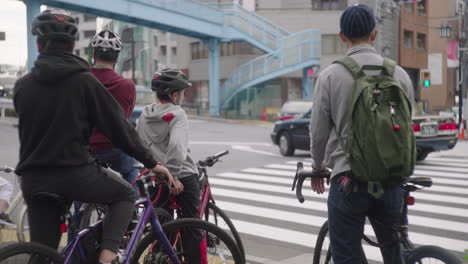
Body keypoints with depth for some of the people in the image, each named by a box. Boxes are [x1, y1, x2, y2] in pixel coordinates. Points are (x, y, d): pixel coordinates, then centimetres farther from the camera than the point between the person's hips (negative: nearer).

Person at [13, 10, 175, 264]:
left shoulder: (22, 85, 7)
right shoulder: (84, 81, -6)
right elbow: (118, 126, -4)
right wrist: (151, 162, 5)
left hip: (32, 179, 5)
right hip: (74, 172, -4)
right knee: (125, 195, 20)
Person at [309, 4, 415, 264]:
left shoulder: (330, 76, -6)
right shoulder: (400, 74, 2)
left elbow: (319, 132, -2)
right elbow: (407, 128, 10)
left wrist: (318, 169, 17)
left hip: (349, 181, -3)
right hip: (391, 181, 3)